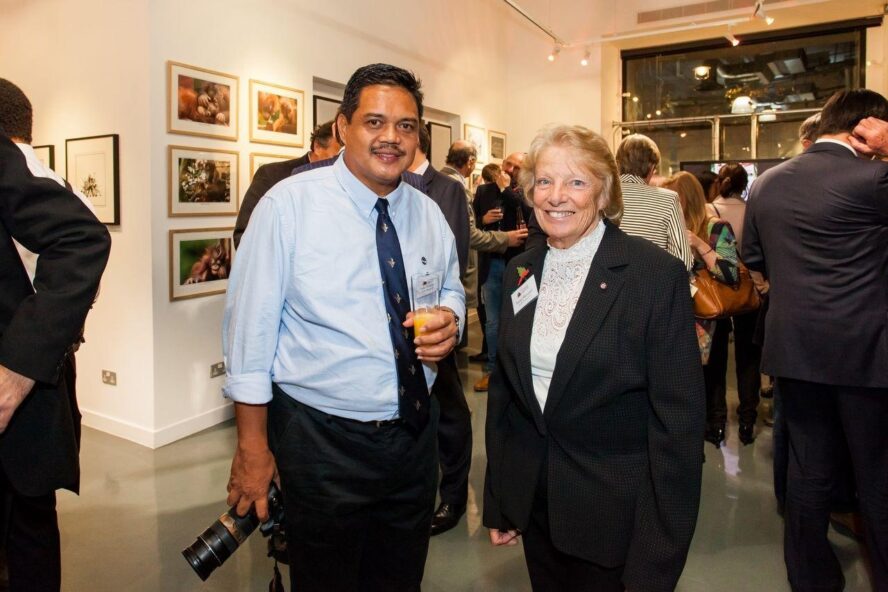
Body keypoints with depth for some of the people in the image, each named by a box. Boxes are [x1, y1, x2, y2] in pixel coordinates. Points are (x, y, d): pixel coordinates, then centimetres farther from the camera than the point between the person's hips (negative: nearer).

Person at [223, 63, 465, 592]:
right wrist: (252, 447, -10)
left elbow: (452, 289, 18)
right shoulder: (288, 205, -12)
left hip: (416, 434, 5)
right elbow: (251, 326, -12)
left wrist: (450, 321, -8)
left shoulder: (429, 214, 3)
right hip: (321, 441, -4)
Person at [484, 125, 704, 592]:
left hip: (614, 513, -4)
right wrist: (496, 499, 9)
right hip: (532, 502, 5)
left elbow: (678, 419, -15)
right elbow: (504, 387, 7)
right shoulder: (521, 272, 1)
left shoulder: (657, 274, -15)